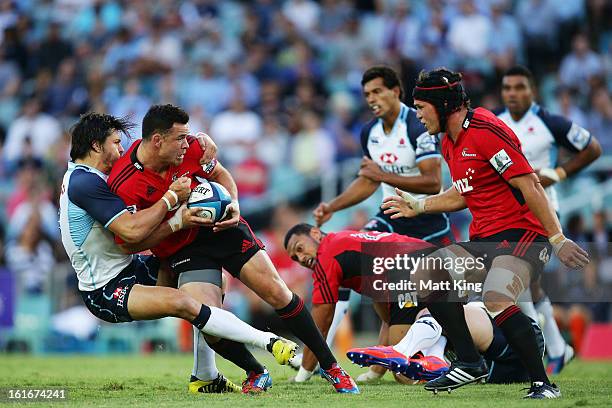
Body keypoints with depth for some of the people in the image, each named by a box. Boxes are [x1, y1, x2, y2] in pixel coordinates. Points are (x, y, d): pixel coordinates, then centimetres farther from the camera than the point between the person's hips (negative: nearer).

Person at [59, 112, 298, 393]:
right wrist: (171, 197, -16)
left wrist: (177, 222, -10)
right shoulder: (84, 183, -20)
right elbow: (132, 231, -27)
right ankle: (269, 342, -25)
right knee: (180, 302, -29)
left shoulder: (86, 178, 12)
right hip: (105, 292, -11)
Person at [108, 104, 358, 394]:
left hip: (221, 227, 3)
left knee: (278, 293, -3)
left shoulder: (189, 148, -11)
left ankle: (329, 366, 11)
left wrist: (233, 203, -10)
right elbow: (132, 241, -18)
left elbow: (220, 174, 9)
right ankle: (256, 374, 10)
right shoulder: (124, 185, -23)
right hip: (183, 249, -3)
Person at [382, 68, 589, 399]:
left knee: (496, 298, -32)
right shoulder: (450, 142, 14)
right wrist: (418, 206, 31)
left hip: (522, 233, -10)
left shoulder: (486, 131, -16)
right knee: (425, 277, 0)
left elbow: (530, 186, -19)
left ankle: (542, 383, -24)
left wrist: (558, 240, -22)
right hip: (484, 239, 10)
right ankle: (470, 363, 7)